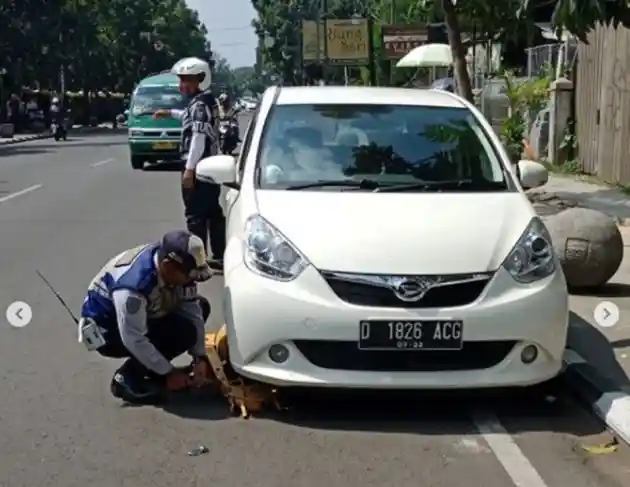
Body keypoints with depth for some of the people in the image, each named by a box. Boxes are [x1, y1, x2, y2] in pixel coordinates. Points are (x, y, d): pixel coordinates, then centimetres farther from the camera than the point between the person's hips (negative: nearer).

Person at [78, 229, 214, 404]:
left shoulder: (176, 268, -16)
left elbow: (192, 311, -8)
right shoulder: (133, 285, -38)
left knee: (200, 306, 1)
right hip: (106, 330, -8)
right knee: (182, 332, -26)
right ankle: (126, 378, -9)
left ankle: (153, 368, 7)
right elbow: (134, 340, -32)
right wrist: (168, 373, -23)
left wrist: (200, 357, -14)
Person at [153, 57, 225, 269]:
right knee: (213, 212, 14)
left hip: (199, 166, -10)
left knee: (196, 215, -7)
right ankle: (220, 257, 19)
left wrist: (189, 168, -25)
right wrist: (170, 113, 42)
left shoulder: (200, 104, -16)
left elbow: (198, 138, -24)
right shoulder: (208, 101, 14)